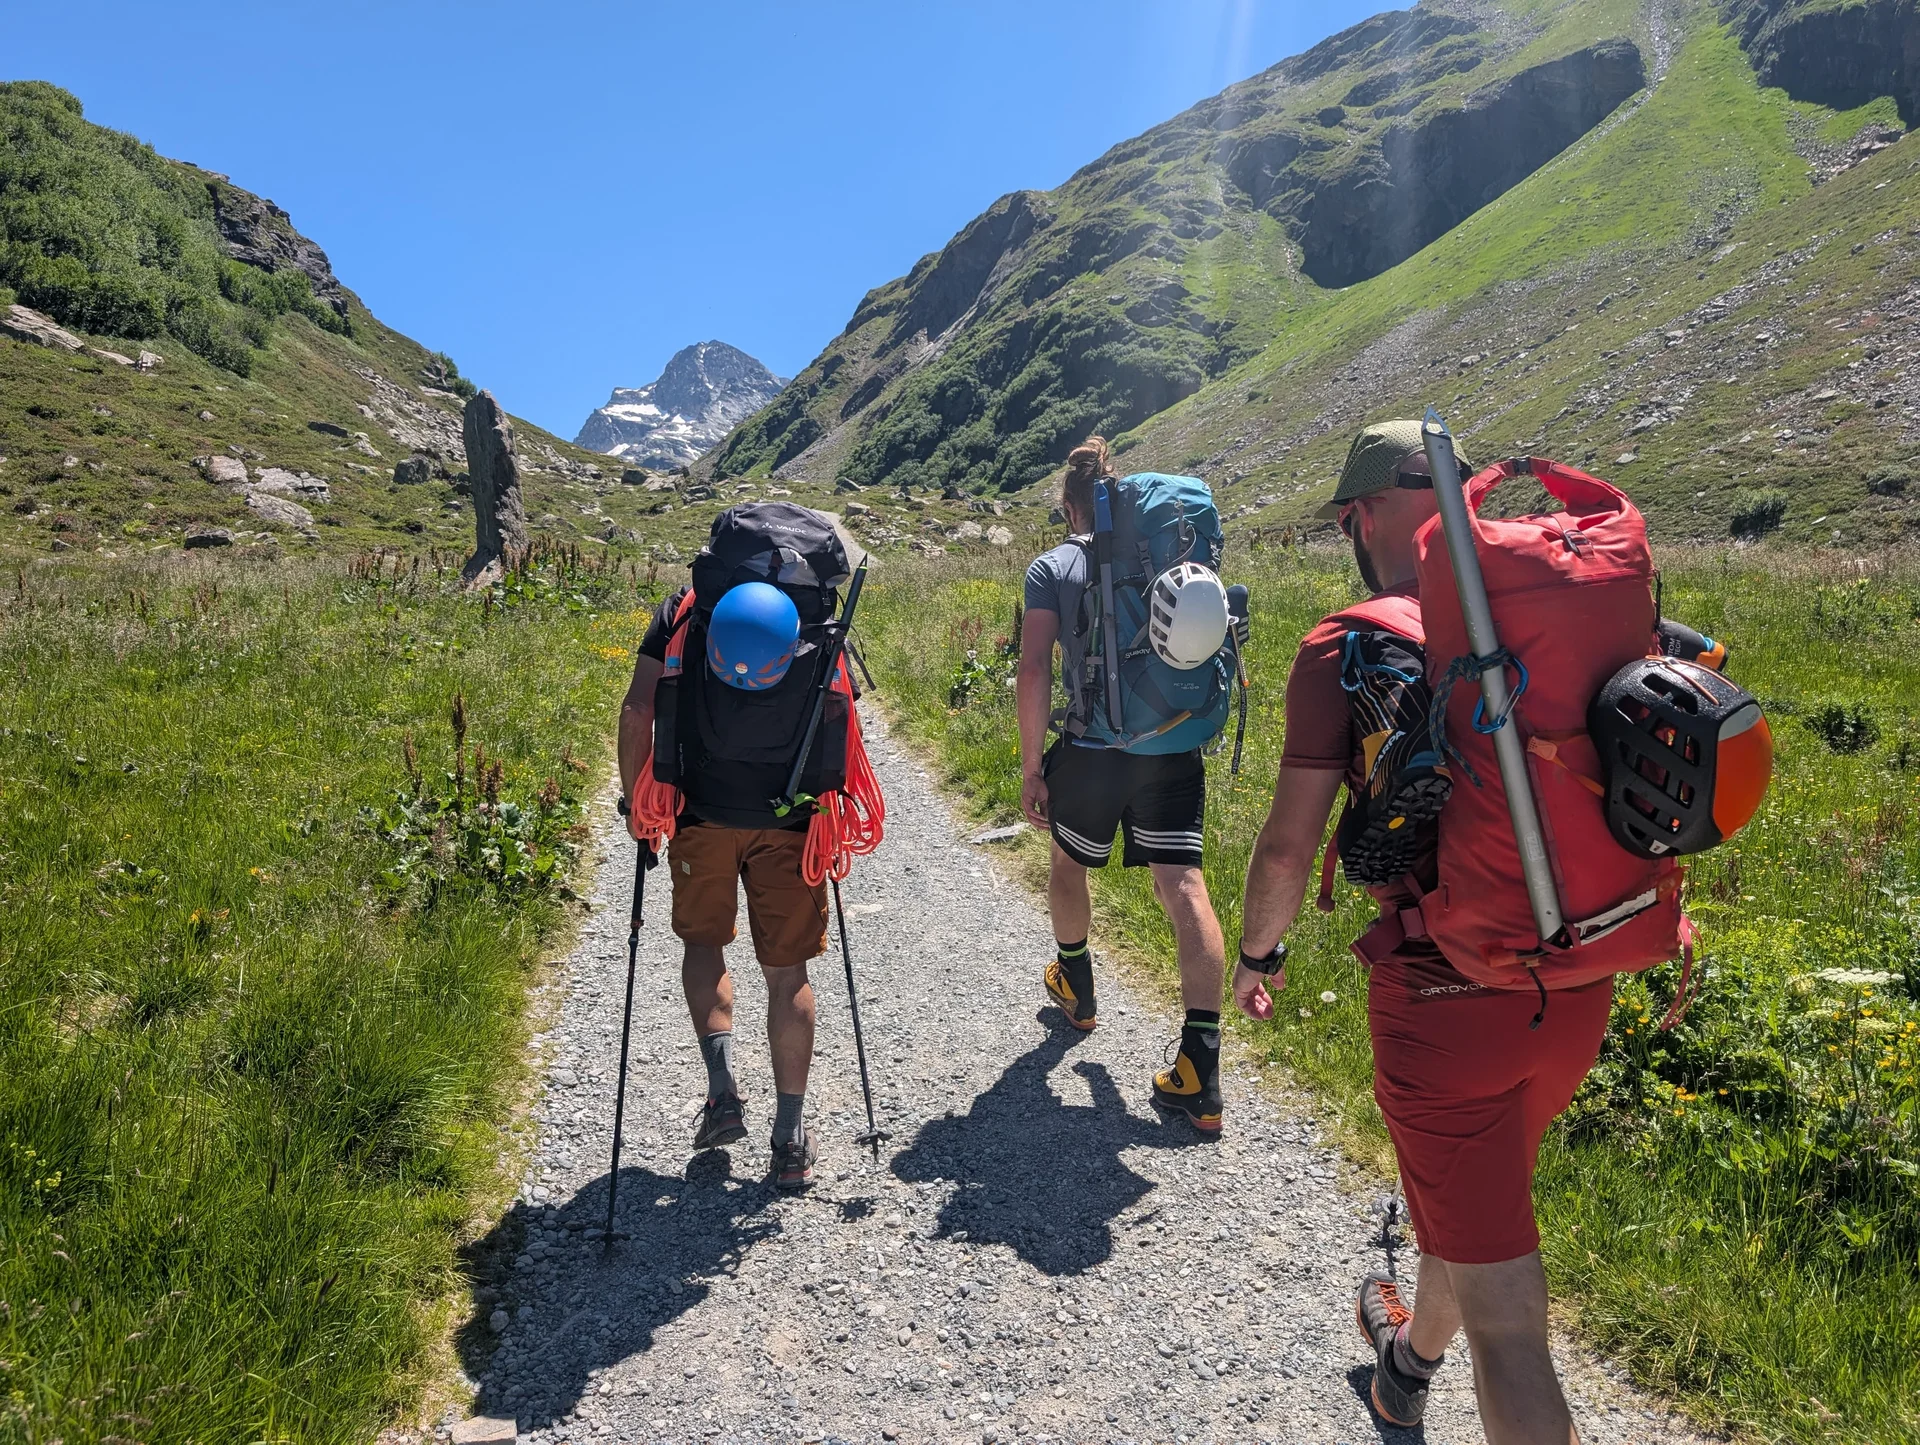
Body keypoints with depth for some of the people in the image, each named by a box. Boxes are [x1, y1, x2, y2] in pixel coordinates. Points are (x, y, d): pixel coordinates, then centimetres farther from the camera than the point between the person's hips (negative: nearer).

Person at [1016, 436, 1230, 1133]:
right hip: (1173, 748, 2)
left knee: (1068, 861, 25)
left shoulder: (1051, 566, 0)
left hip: (1090, 751, -2)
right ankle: (1200, 1071, -9)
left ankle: (1076, 988, 45)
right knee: (1184, 885, -2)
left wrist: (1031, 769, -5)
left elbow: (1034, 670, -10)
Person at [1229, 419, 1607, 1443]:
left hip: (1446, 997, -7)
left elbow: (1289, 840, -8)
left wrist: (1257, 953, 10)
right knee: (1478, 1196, 31)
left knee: (1504, 1315, 4)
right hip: (1578, 985, 7)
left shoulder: (1347, 645, -11)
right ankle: (1410, 1360, 59)